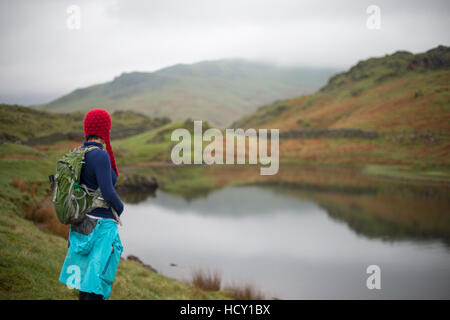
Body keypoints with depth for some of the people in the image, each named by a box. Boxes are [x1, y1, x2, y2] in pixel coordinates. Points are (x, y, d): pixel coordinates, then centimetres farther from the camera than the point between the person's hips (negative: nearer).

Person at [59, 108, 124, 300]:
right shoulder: (101, 155, -19)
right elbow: (108, 193, -23)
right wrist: (120, 208, -3)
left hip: (82, 224, 9)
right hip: (100, 226, -9)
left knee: (86, 275, 20)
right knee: (95, 286, -2)